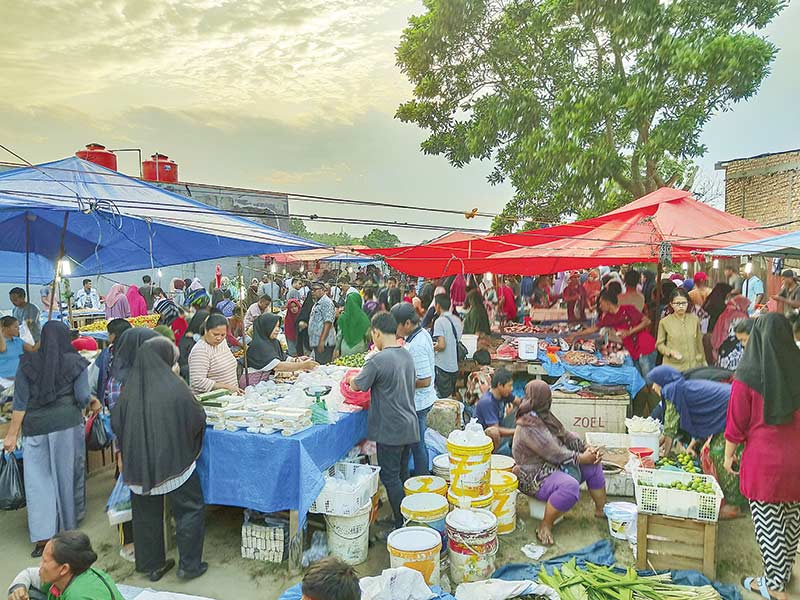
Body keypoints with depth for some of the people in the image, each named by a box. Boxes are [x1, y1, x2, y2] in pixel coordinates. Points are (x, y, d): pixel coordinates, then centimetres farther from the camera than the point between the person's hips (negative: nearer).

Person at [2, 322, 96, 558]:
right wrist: (94, 400, 14)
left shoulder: (27, 363, 1)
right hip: (68, 423, 0)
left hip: (36, 426, 1)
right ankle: (68, 521, 31)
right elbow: (82, 397, -8)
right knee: (67, 473, 15)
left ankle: (43, 536, 2)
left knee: (38, 479, 6)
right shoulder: (75, 363, -3)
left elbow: (20, 401, -1)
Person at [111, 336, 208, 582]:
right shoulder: (174, 386, -15)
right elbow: (198, 418, -7)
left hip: (138, 463, 4)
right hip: (174, 460, -4)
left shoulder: (129, 389, -4)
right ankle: (189, 564, 14)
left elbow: (116, 423, 6)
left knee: (146, 513, 19)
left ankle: (151, 564, 30)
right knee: (190, 508, 11)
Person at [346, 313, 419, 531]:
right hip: (410, 425, 8)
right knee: (402, 473, 19)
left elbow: (356, 386, -9)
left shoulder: (377, 361, -19)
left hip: (390, 430, -8)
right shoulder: (407, 355, 5)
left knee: (390, 477, 3)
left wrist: (352, 378, 14)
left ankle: (401, 526, 9)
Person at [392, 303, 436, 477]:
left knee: (417, 445, 5)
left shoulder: (416, 345, -27)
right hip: (424, 399, 10)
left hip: (418, 403, -10)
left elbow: (425, 380, -27)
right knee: (419, 443, 22)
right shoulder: (422, 333, 4)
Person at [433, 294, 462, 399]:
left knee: (444, 398, 3)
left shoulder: (439, 321, -16)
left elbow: (441, 345, -23)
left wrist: (432, 348, -3)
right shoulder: (457, 320, 5)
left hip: (443, 366, -7)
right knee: (451, 396, 19)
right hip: (455, 365, 7)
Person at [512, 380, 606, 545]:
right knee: (570, 486, -36)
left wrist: (587, 448, -5)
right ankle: (545, 526, -19)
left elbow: (566, 435, 9)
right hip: (535, 478, -10)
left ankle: (601, 510, 22)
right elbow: (556, 455, -25)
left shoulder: (544, 417, 5)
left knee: (594, 466, 8)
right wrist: (581, 458, -14)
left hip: (553, 467, 10)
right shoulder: (529, 428, -27)